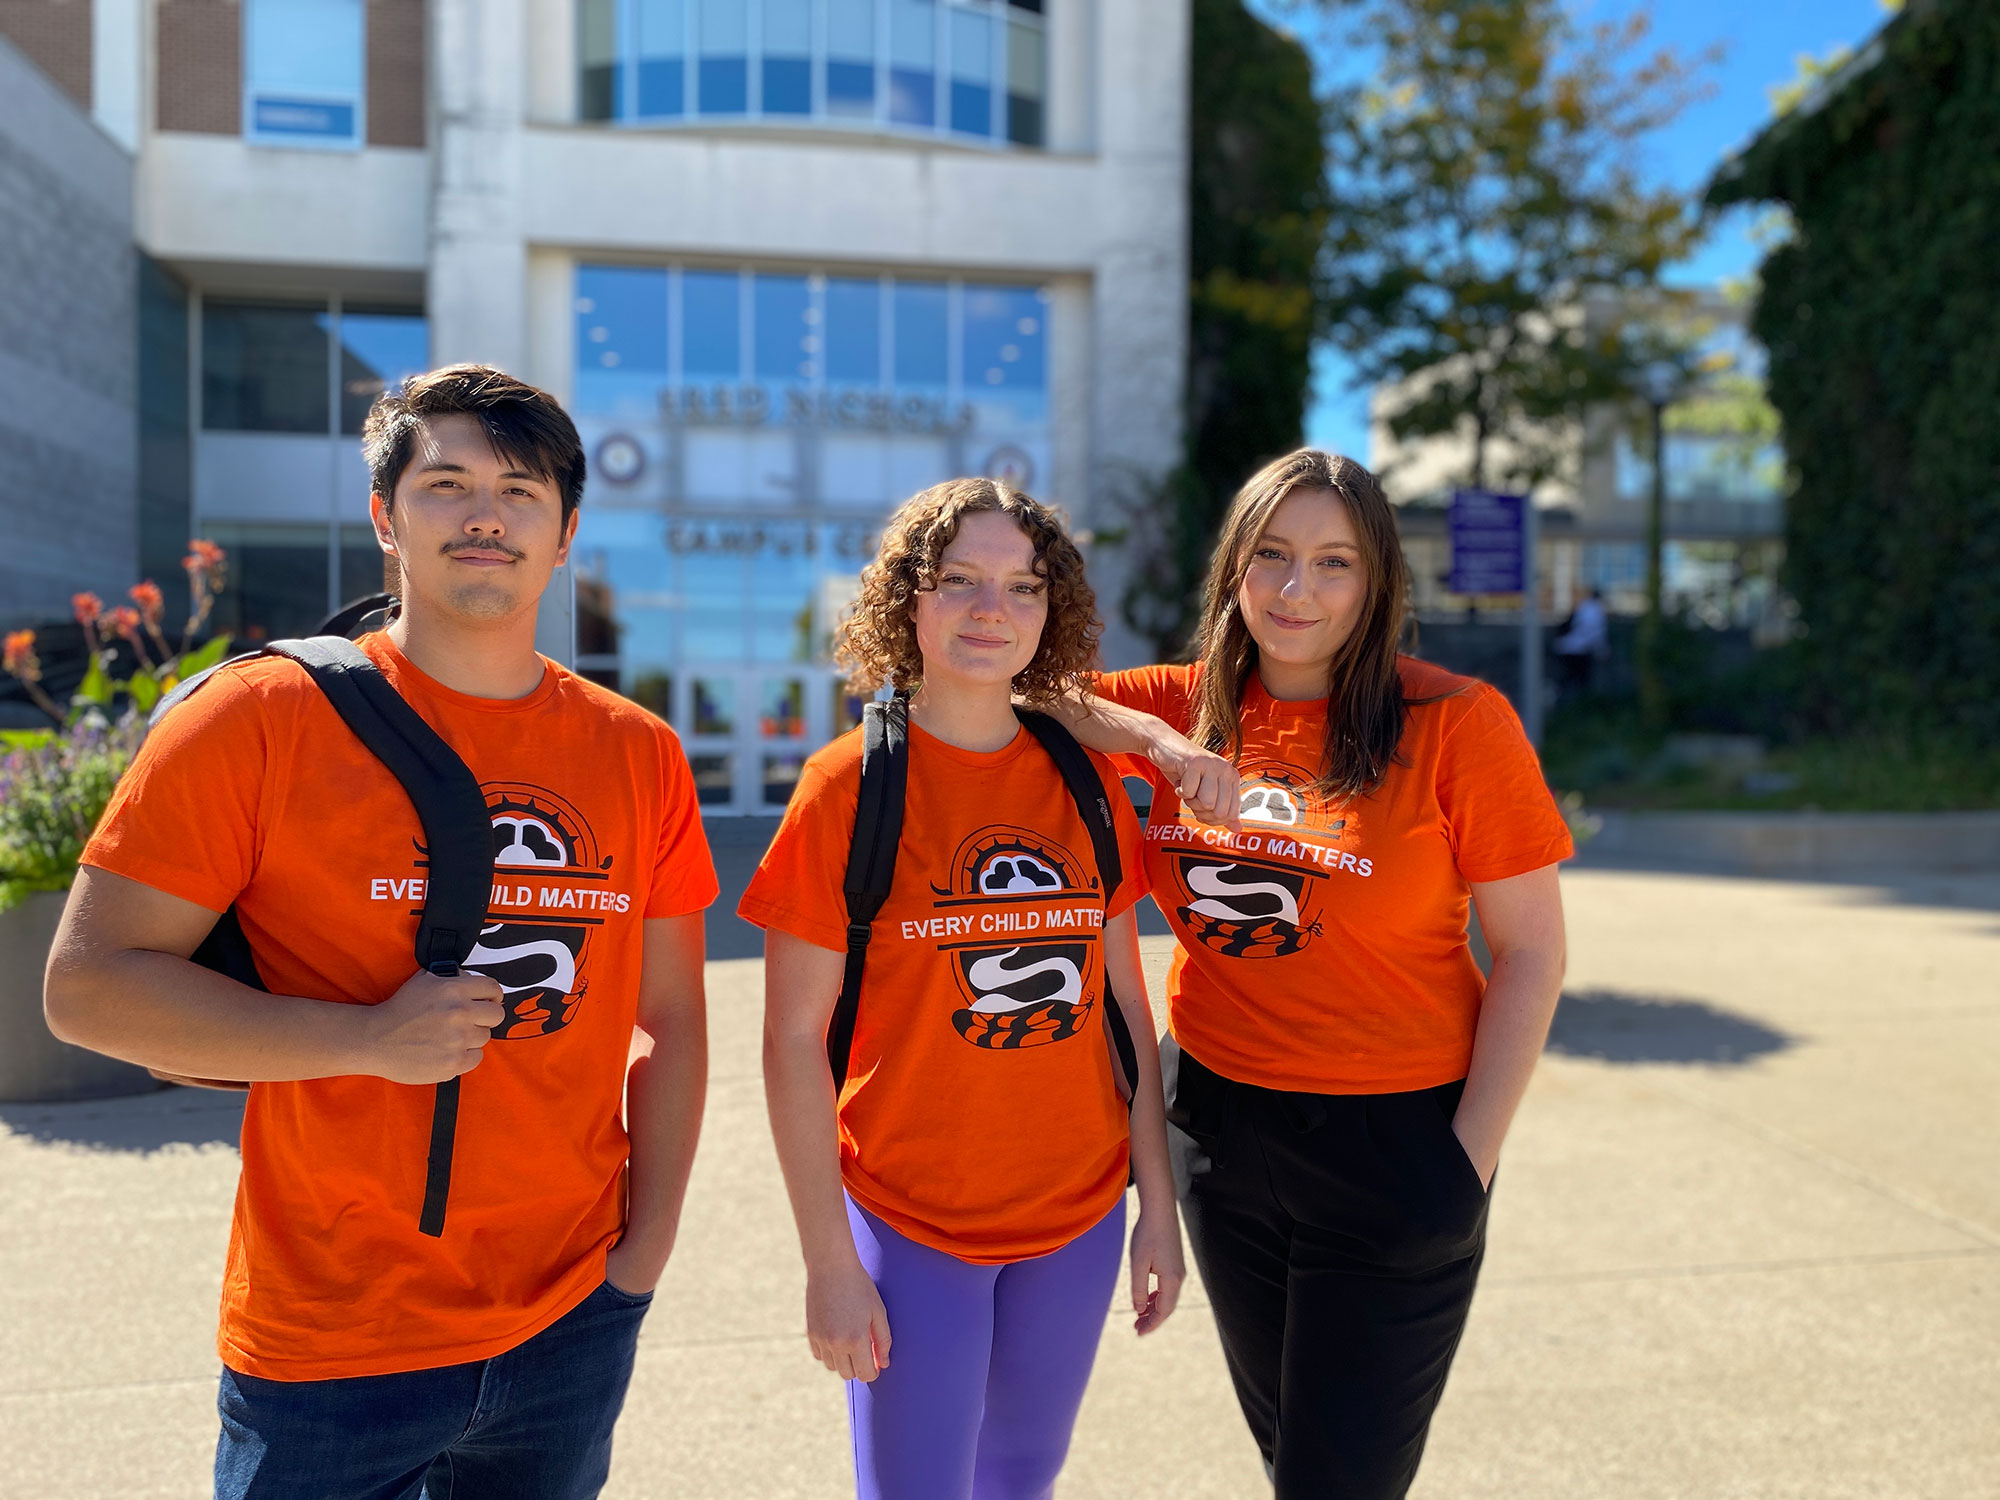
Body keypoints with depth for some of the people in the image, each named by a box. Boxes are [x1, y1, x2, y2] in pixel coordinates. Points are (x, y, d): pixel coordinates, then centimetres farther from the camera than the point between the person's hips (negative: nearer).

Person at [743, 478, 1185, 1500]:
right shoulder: (847, 785, -12)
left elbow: (1125, 1003, 5)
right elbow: (794, 1042, -11)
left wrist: (1158, 1202, 6)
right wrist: (827, 1259, -11)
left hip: (1077, 1221, 4)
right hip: (907, 1224, -4)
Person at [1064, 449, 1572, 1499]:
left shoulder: (1454, 723, -13)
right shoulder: (1189, 708, -1)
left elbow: (1531, 954, -9)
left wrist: (1469, 1160, -11)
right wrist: (1157, 741, -17)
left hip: (1390, 1138, -4)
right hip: (1218, 1121, 4)